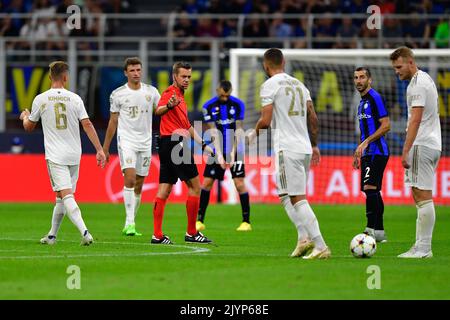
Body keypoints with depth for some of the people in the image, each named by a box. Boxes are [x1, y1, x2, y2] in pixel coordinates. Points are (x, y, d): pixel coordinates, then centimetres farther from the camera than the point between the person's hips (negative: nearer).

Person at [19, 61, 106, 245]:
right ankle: (52, 235, 24)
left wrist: (24, 117, 36)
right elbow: (87, 124, -5)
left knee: (66, 195, -13)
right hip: (74, 156, 3)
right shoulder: (74, 98, 2)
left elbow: (29, 127, 12)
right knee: (62, 197, 16)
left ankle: (84, 232, -30)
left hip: (55, 156, -3)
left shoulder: (41, 99, 0)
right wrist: (99, 150, -5)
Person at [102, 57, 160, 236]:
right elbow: (113, 122, 8)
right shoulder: (118, 94, 2)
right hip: (126, 141, -3)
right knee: (130, 178, -21)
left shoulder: (151, 92, 6)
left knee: (139, 186, 5)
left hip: (145, 143, 3)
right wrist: (105, 149, 9)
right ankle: (130, 222, -22)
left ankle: (129, 226, 15)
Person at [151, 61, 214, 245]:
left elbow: (187, 127, 32)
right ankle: (192, 233, 0)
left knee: (164, 190, 5)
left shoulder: (181, 98, 23)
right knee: (195, 186, -3)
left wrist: (203, 145, 33)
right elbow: (158, 111, -29)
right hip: (176, 144, -10)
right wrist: (168, 106, -50)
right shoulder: (170, 93, -8)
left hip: (168, 146, 10)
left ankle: (157, 235, 3)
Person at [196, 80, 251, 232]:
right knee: (207, 182, -3)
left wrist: (232, 154, -13)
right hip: (217, 150, 1)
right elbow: (214, 132, -9)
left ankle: (246, 221, -4)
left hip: (234, 150, -1)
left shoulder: (238, 105, -7)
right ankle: (199, 221, 6)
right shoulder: (209, 107, -6)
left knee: (239, 183, -10)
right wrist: (219, 155, -16)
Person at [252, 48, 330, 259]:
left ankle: (321, 247, -16)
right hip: (305, 148, 8)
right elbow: (313, 118, 16)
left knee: (297, 199, -8)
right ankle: (304, 237, 5)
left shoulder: (269, 85, -6)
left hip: (287, 149, -8)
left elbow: (266, 120, -12)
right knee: (284, 195, 20)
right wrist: (314, 145, 24)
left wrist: (255, 133, 8)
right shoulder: (299, 84, 16)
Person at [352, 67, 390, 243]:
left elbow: (386, 126, -17)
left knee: (370, 188, -17)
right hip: (368, 153, 10)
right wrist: (359, 151, 24)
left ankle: (371, 229, -19)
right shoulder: (362, 102, 19)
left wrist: (366, 142, -20)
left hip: (377, 151, -10)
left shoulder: (375, 98, -10)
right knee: (373, 192, 9)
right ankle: (379, 231, 12)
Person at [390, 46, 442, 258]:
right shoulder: (426, 79, 19)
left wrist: (406, 151, -22)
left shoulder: (418, 84, -13)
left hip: (421, 146, -10)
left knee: (422, 196, -10)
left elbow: (415, 120, -20)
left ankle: (423, 249, -11)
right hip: (432, 145, 10)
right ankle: (421, 246, 9)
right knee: (421, 197, 10)